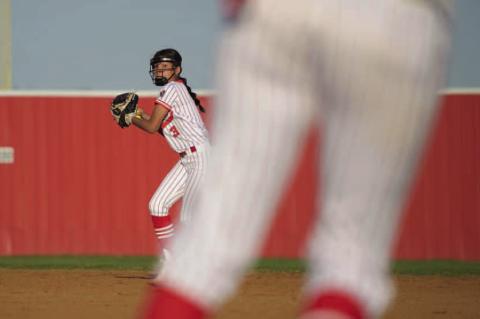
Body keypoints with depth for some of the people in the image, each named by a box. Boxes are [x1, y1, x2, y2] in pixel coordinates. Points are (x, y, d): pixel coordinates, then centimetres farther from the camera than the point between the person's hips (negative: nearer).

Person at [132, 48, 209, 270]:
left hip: (202, 157, -11)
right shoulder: (177, 90, 17)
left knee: (188, 216, -15)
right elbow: (167, 129, 21)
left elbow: (152, 127, -13)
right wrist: (142, 116, 13)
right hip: (188, 159, 11)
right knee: (157, 205, 10)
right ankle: (170, 261, 16)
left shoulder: (172, 90, -11)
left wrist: (131, 119, 4)